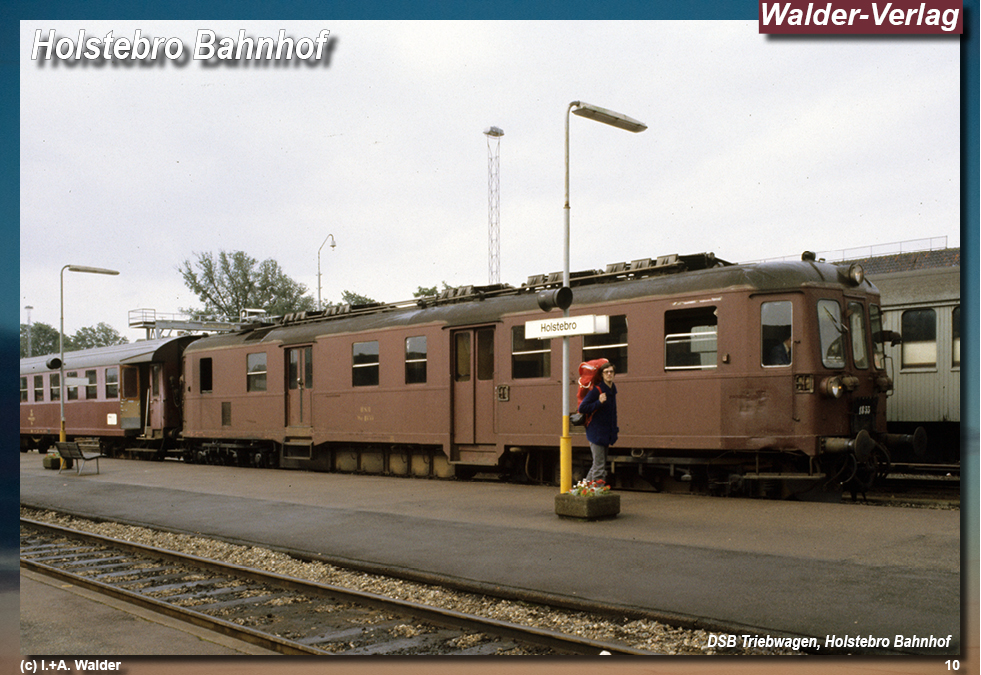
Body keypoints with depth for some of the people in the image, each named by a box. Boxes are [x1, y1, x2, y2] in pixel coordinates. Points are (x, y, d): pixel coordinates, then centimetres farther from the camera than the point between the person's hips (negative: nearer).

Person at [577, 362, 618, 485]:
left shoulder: (613, 389, 10)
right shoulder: (596, 390, -16)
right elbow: (582, 408, -19)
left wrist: (614, 428, 21)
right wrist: (599, 402, -27)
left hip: (607, 433, 8)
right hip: (596, 432, -8)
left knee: (598, 464, 15)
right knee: (599, 466, -9)